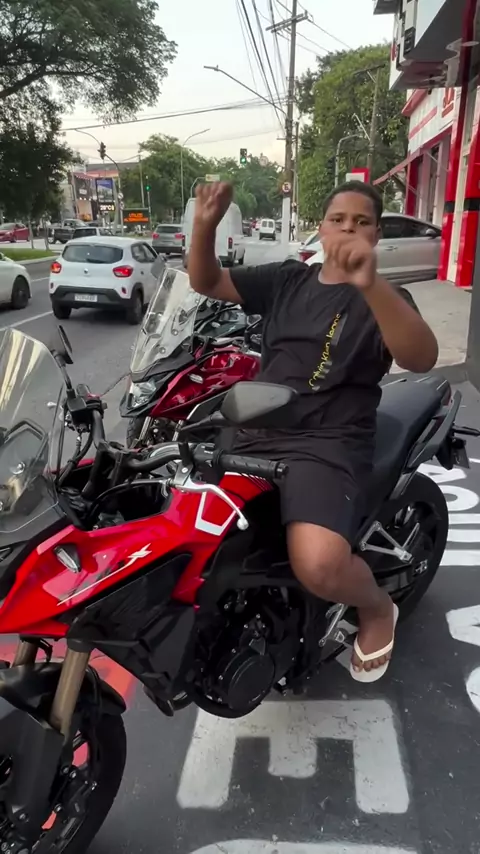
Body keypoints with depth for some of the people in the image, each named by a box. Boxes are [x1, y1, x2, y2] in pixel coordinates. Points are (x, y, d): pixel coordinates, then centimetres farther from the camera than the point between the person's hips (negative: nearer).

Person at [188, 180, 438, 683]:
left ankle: (378, 609, 7)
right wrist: (205, 224, -7)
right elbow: (205, 283, 13)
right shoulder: (287, 279, 14)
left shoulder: (385, 297, 1)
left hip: (329, 445, -5)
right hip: (254, 437, 6)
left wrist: (370, 285, -35)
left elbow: (422, 359, -20)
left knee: (317, 566, -30)